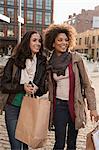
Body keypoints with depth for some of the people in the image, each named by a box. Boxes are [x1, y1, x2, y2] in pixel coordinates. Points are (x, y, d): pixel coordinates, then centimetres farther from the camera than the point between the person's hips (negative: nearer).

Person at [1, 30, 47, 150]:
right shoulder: (14, 60, -4)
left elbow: (45, 86, 7)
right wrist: (22, 87, -19)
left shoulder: (42, 62, 2)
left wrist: (37, 89, -15)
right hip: (13, 107, -2)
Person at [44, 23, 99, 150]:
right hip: (59, 105, 1)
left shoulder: (75, 58, -4)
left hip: (75, 105, -1)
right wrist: (49, 108, 13)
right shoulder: (49, 62, 3)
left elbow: (86, 84, -3)